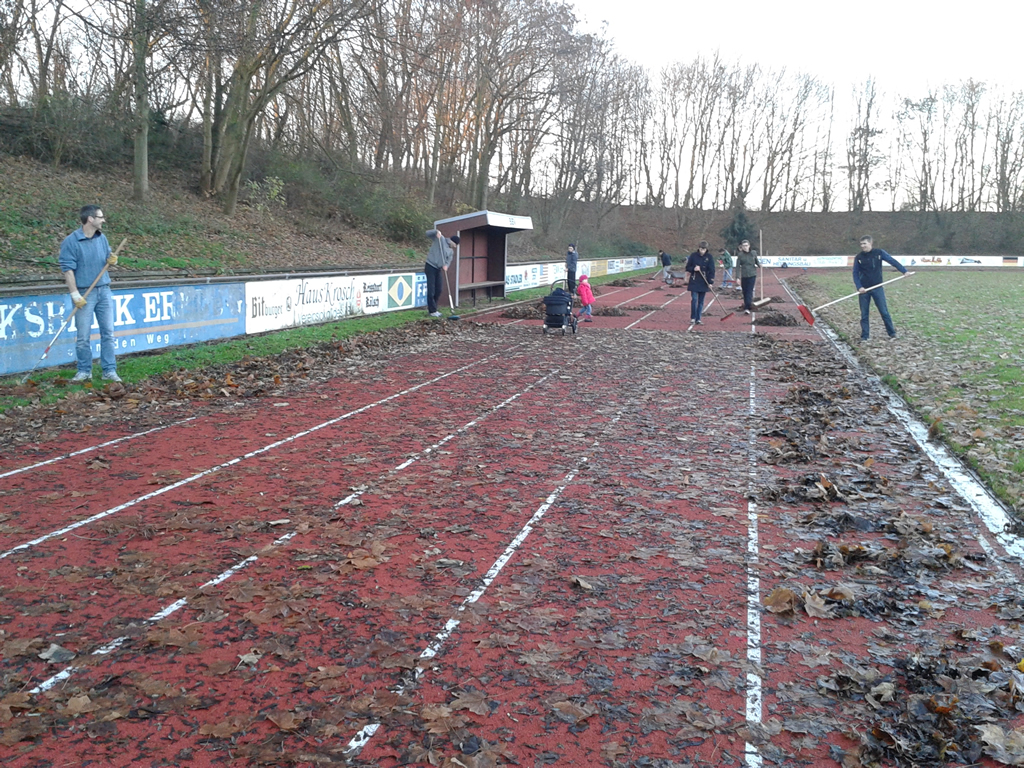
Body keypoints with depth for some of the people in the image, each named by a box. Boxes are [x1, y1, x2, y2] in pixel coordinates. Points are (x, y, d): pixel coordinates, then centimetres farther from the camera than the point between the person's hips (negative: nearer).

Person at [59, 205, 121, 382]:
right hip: (84, 293, -5)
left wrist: (112, 261, -6)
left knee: (108, 333, 4)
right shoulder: (71, 241, -10)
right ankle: (84, 371, 14)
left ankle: (109, 371, 10)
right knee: (83, 336, 2)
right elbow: (67, 269, -12)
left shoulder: (101, 237, 7)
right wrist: (75, 294, -17)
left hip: (104, 291, 5)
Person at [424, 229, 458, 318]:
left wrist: (446, 266, -19)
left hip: (438, 269, 7)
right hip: (430, 266, -7)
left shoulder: (451, 251, 14)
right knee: (431, 290, -8)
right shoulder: (440, 239, -3)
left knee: (438, 290, 8)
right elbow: (428, 233, -6)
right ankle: (432, 310, -4)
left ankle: (431, 308, 21)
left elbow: (448, 261, 3)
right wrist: (436, 231, -23)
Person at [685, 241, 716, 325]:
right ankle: (693, 317, 2)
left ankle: (698, 319, 12)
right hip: (694, 281, -1)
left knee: (701, 301, 5)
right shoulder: (693, 255, -2)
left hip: (704, 282, 1)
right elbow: (687, 267, 4)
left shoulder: (709, 257, -1)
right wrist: (693, 269, -16)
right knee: (694, 299, -10)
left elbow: (712, 270, -2)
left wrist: (711, 282, -10)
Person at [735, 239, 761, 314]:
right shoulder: (740, 255, -3)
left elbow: (756, 261, 19)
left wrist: (759, 265, -1)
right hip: (744, 276, 1)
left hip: (752, 275, -1)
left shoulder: (753, 253, 1)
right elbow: (738, 266, -5)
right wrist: (738, 277, -11)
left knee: (750, 291, -10)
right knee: (745, 292, 9)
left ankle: (747, 308, -16)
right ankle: (747, 306, 24)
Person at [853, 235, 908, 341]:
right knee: (864, 314, 4)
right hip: (864, 289, 1)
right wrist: (859, 287, -10)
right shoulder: (858, 257, -1)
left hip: (877, 288, -1)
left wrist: (904, 271, -4)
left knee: (884, 311, 1)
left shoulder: (879, 253, -3)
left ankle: (892, 332, 13)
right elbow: (855, 273, 1)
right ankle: (864, 336, 10)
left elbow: (892, 261, 0)